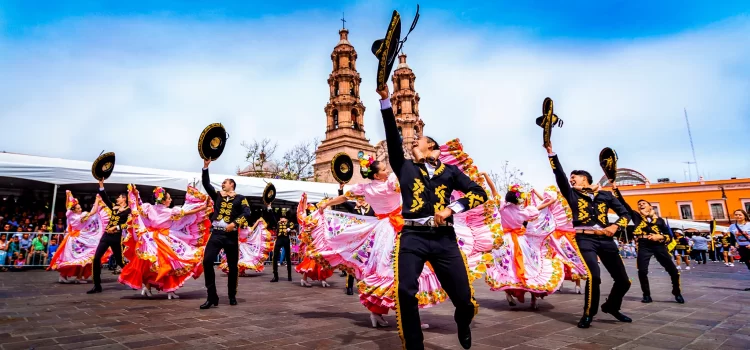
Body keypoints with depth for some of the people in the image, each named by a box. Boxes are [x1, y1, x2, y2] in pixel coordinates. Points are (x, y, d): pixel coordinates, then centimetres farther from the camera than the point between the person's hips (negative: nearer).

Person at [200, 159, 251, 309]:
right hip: (216, 234, 2)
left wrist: (234, 223, -21)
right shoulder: (217, 195, 15)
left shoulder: (240, 198, 4)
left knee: (232, 266, 5)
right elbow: (206, 183, 6)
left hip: (231, 235, -2)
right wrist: (206, 166, -2)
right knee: (207, 261, -12)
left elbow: (247, 213, -8)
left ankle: (232, 296, 21)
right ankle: (212, 296, -4)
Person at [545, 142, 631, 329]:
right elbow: (559, 174, -2)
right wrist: (551, 153, -8)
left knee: (623, 280, 7)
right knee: (594, 277, -20)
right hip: (584, 239, -3)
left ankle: (611, 306, 36)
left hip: (605, 239, 3)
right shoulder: (572, 194, 9)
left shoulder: (605, 195, 13)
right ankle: (588, 314, 2)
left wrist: (615, 226, -1)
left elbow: (624, 213, 18)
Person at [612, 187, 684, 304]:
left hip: (659, 245, 1)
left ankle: (677, 293, 26)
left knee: (673, 270, 4)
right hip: (644, 246, -1)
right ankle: (647, 295, 6)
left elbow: (669, 236, 13)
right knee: (642, 271, -11)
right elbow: (623, 203, 3)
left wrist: (660, 237, -9)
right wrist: (616, 189, -5)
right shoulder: (636, 216, 11)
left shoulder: (659, 219, 13)